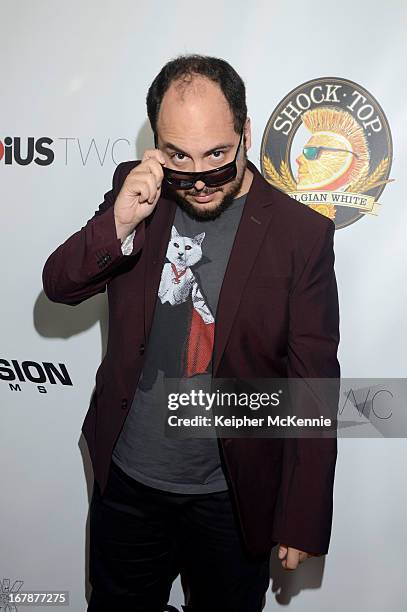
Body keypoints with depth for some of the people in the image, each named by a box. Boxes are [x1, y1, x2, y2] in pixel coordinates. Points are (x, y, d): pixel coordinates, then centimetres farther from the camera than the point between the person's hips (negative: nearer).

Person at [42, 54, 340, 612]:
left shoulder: (302, 234, -16)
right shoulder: (135, 192, -5)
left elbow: (313, 387, -12)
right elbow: (59, 285, -4)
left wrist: (302, 520, -9)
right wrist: (119, 225, -24)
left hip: (233, 500, -2)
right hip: (126, 482, 3)